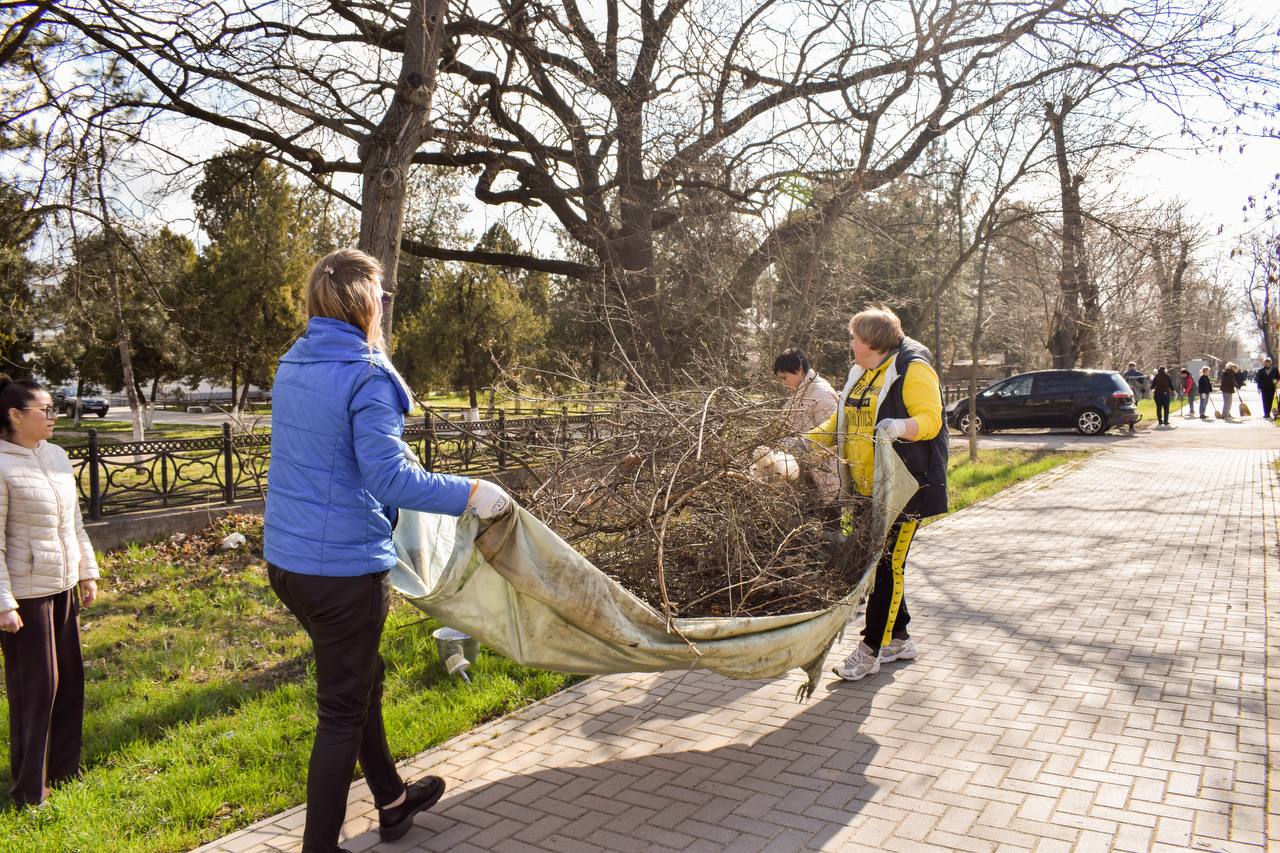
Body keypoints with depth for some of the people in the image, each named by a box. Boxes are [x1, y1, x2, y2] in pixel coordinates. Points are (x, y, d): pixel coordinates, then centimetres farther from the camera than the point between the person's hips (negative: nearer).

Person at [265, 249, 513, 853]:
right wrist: (469, 494, -18)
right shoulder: (365, 375, -18)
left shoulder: (292, 366, 9)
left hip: (286, 558, 9)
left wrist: (391, 449, 32)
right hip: (343, 566, -9)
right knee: (342, 711, 5)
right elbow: (389, 478, -24)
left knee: (362, 679, 24)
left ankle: (391, 801, 41)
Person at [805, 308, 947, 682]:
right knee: (876, 562, 13)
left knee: (888, 565, -5)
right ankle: (899, 639, 27)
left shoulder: (913, 369, -10)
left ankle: (870, 650, 0)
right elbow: (841, 421, 21)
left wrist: (899, 426, -39)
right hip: (867, 488, 9)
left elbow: (930, 419, -19)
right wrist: (809, 440, 7)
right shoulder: (861, 373, 17)